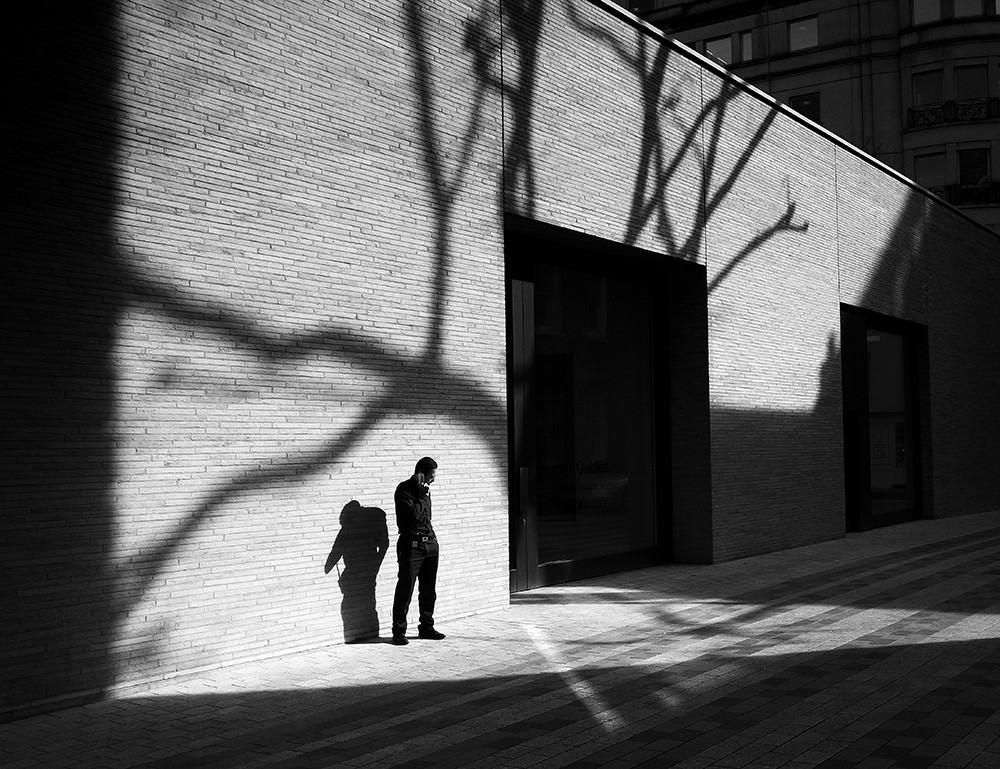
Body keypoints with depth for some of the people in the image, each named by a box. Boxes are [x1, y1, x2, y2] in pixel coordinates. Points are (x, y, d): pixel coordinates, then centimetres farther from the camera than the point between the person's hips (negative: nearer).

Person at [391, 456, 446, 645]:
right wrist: (423, 494, -13)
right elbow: (415, 514, -21)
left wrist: (432, 538, 14)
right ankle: (398, 631, 2)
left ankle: (426, 627, 20)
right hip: (412, 545, -8)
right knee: (405, 589, -4)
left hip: (429, 543, 8)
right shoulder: (404, 490, -10)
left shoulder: (423, 490, 15)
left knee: (428, 590, 11)